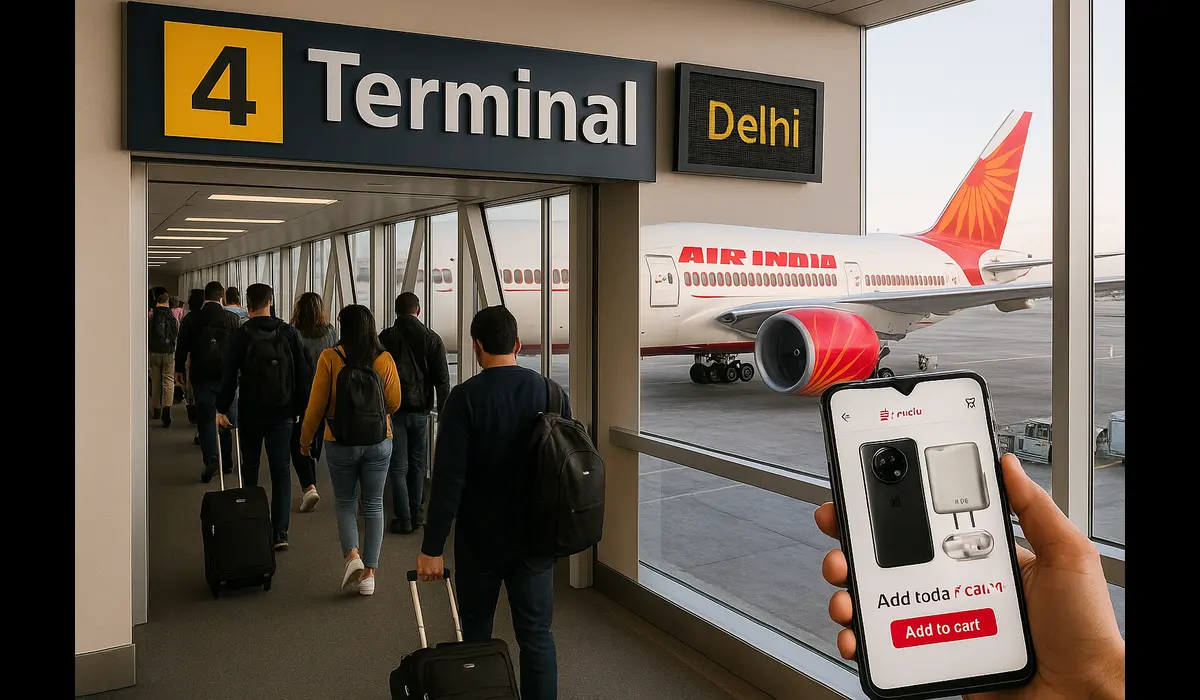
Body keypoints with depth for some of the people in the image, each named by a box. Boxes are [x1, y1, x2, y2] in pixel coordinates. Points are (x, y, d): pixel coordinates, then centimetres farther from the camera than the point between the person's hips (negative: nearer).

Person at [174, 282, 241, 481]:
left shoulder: (191, 319, -1)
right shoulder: (231, 319, -2)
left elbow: (182, 346, 4)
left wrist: (179, 369, 17)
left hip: (201, 375, 0)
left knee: (205, 419, 3)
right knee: (228, 417, 10)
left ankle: (210, 462, -10)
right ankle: (227, 462, 16)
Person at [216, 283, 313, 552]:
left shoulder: (240, 335, -7)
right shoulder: (288, 332, -2)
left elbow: (229, 375, -7)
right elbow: (303, 372, -2)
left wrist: (221, 408, 1)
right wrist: (303, 407, 5)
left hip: (250, 413, 0)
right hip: (282, 413, 0)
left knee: (250, 468, 17)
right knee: (281, 471, 2)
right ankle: (280, 533, -3)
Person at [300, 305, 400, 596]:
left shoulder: (330, 358, -10)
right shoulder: (385, 359, -6)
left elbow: (317, 405, -7)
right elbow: (394, 403, 1)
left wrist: (305, 439, 7)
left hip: (341, 442, -1)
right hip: (379, 442, 1)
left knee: (345, 504, 16)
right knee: (373, 506, 12)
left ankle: (352, 555, -5)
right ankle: (369, 573, 12)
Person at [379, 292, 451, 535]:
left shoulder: (385, 337, -3)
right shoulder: (432, 338, 1)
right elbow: (442, 380, -1)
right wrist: (444, 412, 3)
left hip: (393, 409, -2)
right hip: (421, 408, 2)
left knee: (398, 466, 3)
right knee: (417, 463, 16)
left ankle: (403, 518, 1)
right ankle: (416, 513, 21)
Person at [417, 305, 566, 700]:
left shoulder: (465, 397, -14)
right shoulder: (550, 391, -2)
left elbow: (448, 479, -18)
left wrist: (432, 547, -13)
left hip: (480, 538, -2)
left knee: (476, 631, 17)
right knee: (537, 634, 9)